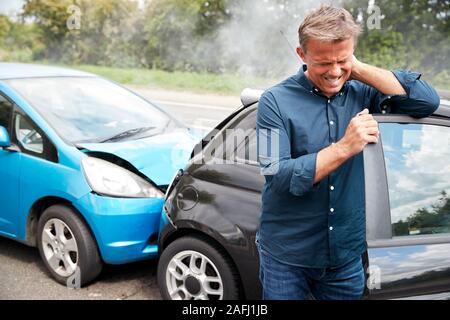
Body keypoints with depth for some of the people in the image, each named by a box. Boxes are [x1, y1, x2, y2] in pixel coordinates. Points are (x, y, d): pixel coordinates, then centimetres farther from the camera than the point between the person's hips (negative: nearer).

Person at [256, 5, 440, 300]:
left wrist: (359, 69, -16)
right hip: (286, 257, -2)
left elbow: (428, 101, -13)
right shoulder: (276, 102, -12)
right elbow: (278, 179, -20)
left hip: (348, 256, 3)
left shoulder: (362, 93, -2)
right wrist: (344, 148, -28)